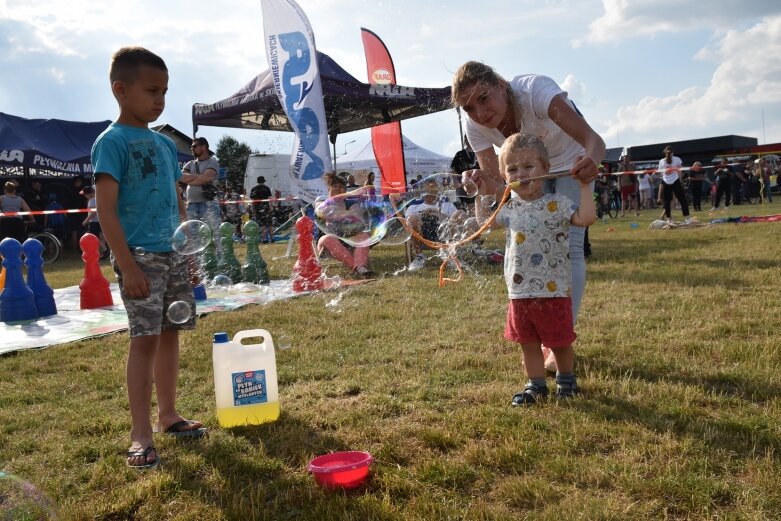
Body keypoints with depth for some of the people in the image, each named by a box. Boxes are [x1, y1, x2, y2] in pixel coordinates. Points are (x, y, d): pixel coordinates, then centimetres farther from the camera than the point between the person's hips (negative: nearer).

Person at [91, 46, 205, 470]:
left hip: (174, 253, 7)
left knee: (170, 333, 11)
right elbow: (106, 209, -13)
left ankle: (167, 415, 24)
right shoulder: (112, 141, -7)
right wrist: (126, 265, -19)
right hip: (140, 255, -7)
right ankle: (140, 434, 1)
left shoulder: (165, 143, 15)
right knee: (145, 338, -7)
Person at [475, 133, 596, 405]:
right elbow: (484, 220, 25)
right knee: (528, 343, 15)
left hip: (552, 292, -5)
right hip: (519, 293, 5)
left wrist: (585, 186, -24)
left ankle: (566, 379, 34)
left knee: (560, 342, 11)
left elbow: (586, 218, -25)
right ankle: (535, 384, 29)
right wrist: (481, 194, 19)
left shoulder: (556, 204, -11)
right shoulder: (509, 209, 7)